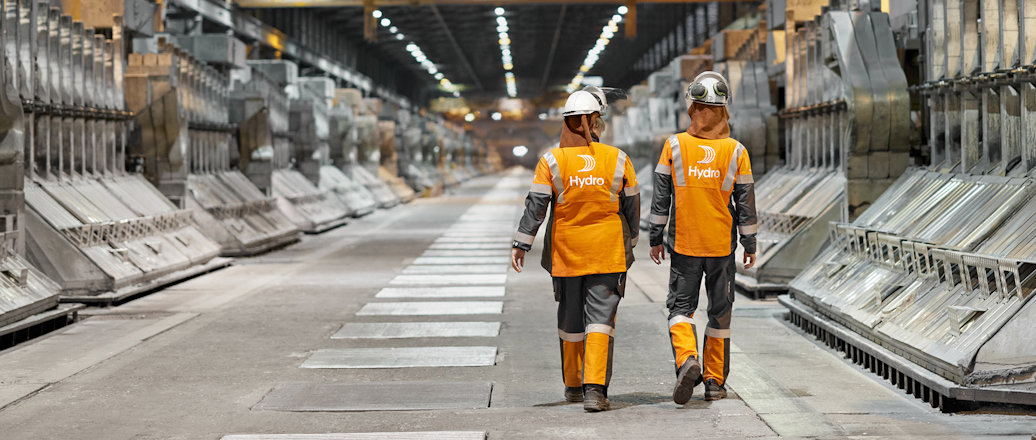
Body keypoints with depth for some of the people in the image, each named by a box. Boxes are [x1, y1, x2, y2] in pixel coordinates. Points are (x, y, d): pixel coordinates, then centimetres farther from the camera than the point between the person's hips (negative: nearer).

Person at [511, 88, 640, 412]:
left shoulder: (552, 161, -4)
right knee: (600, 318, -2)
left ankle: (573, 386, 27)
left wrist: (521, 244, -5)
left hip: (567, 252, 1)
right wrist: (630, 242, 20)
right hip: (608, 253, -1)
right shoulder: (618, 160, -1)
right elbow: (631, 206, 7)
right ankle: (595, 388, -15)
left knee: (571, 320, 14)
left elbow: (536, 205, -8)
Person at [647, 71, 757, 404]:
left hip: (684, 243, -1)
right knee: (720, 310, 11)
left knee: (681, 304, 8)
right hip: (722, 244, 1)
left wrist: (655, 239, 7)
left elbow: (660, 198, -2)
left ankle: (687, 359, -18)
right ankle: (715, 380, 14)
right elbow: (745, 202, 0)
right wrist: (750, 244, 10)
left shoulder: (674, 146, -6)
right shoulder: (735, 151, -4)